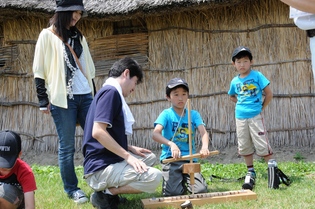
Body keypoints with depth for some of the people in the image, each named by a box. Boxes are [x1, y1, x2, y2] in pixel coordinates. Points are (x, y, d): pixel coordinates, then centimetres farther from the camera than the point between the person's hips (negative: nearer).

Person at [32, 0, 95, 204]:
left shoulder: (79, 37, 17)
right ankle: (72, 189, 10)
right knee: (67, 146, 0)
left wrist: (94, 94, 19)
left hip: (85, 96, 5)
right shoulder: (47, 36, 1)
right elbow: (39, 70, -2)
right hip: (62, 98, -5)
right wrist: (43, 100, -6)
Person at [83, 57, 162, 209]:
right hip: (100, 168, -11)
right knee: (154, 177, -24)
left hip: (110, 160, 11)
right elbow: (98, 132, -24)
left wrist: (131, 149, 14)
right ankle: (105, 194, -8)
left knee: (150, 157, 23)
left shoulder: (112, 93, 20)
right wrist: (128, 156, -18)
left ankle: (109, 188, 8)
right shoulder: (110, 91, -12)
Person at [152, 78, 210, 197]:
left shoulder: (194, 114, 8)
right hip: (170, 158, -3)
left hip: (190, 159, 3)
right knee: (174, 193, -19)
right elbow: (155, 134, -17)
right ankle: (167, 181, 16)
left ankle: (185, 180, 19)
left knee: (201, 191, -13)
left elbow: (203, 133, -7)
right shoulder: (166, 114, -2)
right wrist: (171, 144, -36)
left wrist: (205, 146, -30)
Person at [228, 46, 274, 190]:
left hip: (255, 116, -5)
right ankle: (250, 172, 22)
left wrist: (261, 108, -2)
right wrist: (240, 103, 11)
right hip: (240, 117, 5)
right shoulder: (234, 81, 7)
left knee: (262, 145, -6)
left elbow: (269, 94, -4)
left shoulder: (257, 76, -5)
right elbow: (232, 96, 26)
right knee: (244, 147, 10)